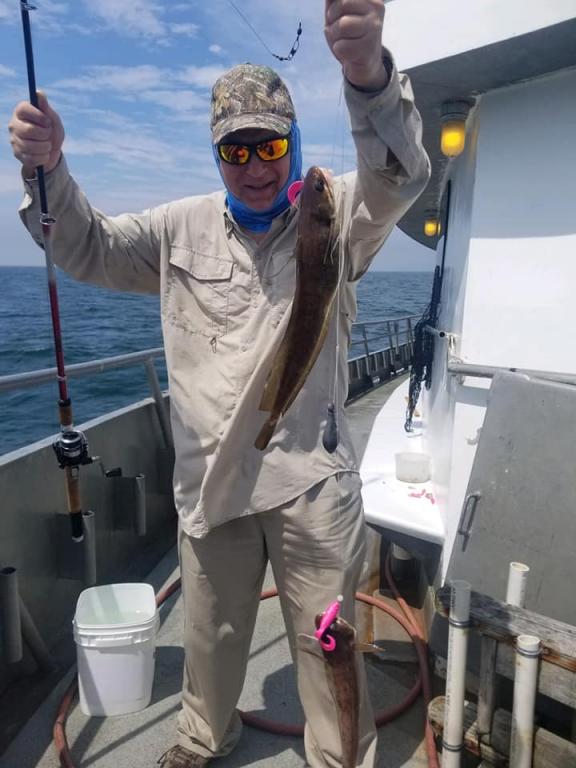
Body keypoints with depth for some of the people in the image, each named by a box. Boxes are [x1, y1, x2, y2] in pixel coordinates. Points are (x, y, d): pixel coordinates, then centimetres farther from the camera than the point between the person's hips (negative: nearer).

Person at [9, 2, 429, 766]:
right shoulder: (184, 227, 5)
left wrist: (368, 71, -41)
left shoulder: (336, 215, -3)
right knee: (211, 632, 24)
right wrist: (47, 171, -14)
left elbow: (401, 176, -21)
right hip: (208, 480, 3)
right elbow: (88, 250, 6)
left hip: (311, 480, -2)